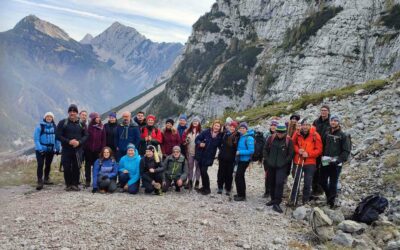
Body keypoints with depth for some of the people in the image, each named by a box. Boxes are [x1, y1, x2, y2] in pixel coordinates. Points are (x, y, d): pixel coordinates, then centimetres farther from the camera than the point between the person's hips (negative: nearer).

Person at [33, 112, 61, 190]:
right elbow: (36, 138, -10)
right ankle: (40, 181, -8)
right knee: (40, 165, -10)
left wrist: (58, 148, 7)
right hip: (41, 149, -4)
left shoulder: (54, 127, 4)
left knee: (48, 164, 15)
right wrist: (39, 148, -18)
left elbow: (57, 138, 10)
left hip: (51, 149, 4)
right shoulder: (40, 126, -8)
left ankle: (46, 178, 31)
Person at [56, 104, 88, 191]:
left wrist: (79, 142, -12)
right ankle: (68, 185, 12)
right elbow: (58, 135, -3)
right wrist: (68, 141, -14)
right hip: (66, 149, -1)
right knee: (67, 168, 0)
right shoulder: (62, 123, 3)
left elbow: (86, 135, 7)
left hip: (77, 149, 1)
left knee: (76, 168, 0)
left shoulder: (81, 124, 8)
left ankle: (75, 184, 11)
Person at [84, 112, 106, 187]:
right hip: (88, 149, -1)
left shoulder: (101, 127, 3)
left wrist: (102, 149, -3)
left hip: (97, 150, 1)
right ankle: (87, 181, 15)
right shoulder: (88, 126, -3)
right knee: (88, 165, 7)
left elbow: (103, 139, 2)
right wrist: (84, 147, -6)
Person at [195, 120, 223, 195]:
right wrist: (200, 143, -20)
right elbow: (197, 139, -1)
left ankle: (207, 189, 5)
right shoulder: (206, 132, -5)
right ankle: (204, 187, 24)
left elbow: (220, 146, 5)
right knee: (202, 171, 9)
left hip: (209, 157, -2)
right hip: (200, 155, 2)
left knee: (204, 171, -10)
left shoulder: (220, 136, -4)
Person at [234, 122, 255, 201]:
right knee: (240, 176, 18)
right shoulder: (241, 136, 7)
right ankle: (241, 194, 33)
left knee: (238, 177, -8)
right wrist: (238, 152, 3)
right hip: (240, 159, 9)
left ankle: (242, 195, 3)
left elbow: (251, 150, -21)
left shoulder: (249, 138, -17)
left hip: (245, 160, -9)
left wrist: (240, 152, -20)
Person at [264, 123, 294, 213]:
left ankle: (276, 203, -10)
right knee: (271, 183, 14)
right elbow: (265, 149, 10)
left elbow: (291, 154, -5)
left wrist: (284, 162, -11)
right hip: (271, 165, 4)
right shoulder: (271, 138, 0)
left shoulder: (289, 140, -9)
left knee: (279, 183, -16)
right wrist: (267, 160, 3)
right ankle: (273, 199, 32)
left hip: (282, 166, -4)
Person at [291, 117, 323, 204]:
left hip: (310, 163, -2)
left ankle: (306, 201, 18)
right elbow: (293, 144, 12)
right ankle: (292, 200, 18)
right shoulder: (297, 134, -1)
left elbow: (319, 150, -5)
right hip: (297, 161, 2)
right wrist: (298, 150, -9)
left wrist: (308, 154, -17)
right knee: (296, 181, 8)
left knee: (308, 183, 5)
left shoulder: (315, 135, -7)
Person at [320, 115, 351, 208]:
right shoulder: (327, 134, 10)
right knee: (322, 182, 11)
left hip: (336, 164, -5)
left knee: (333, 184, 0)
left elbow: (346, 151, -6)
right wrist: (322, 157, 6)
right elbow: (322, 146, 18)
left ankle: (331, 202, 12)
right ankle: (329, 196, 34)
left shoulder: (343, 136, -3)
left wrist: (338, 160, -17)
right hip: (325, 162, 5)